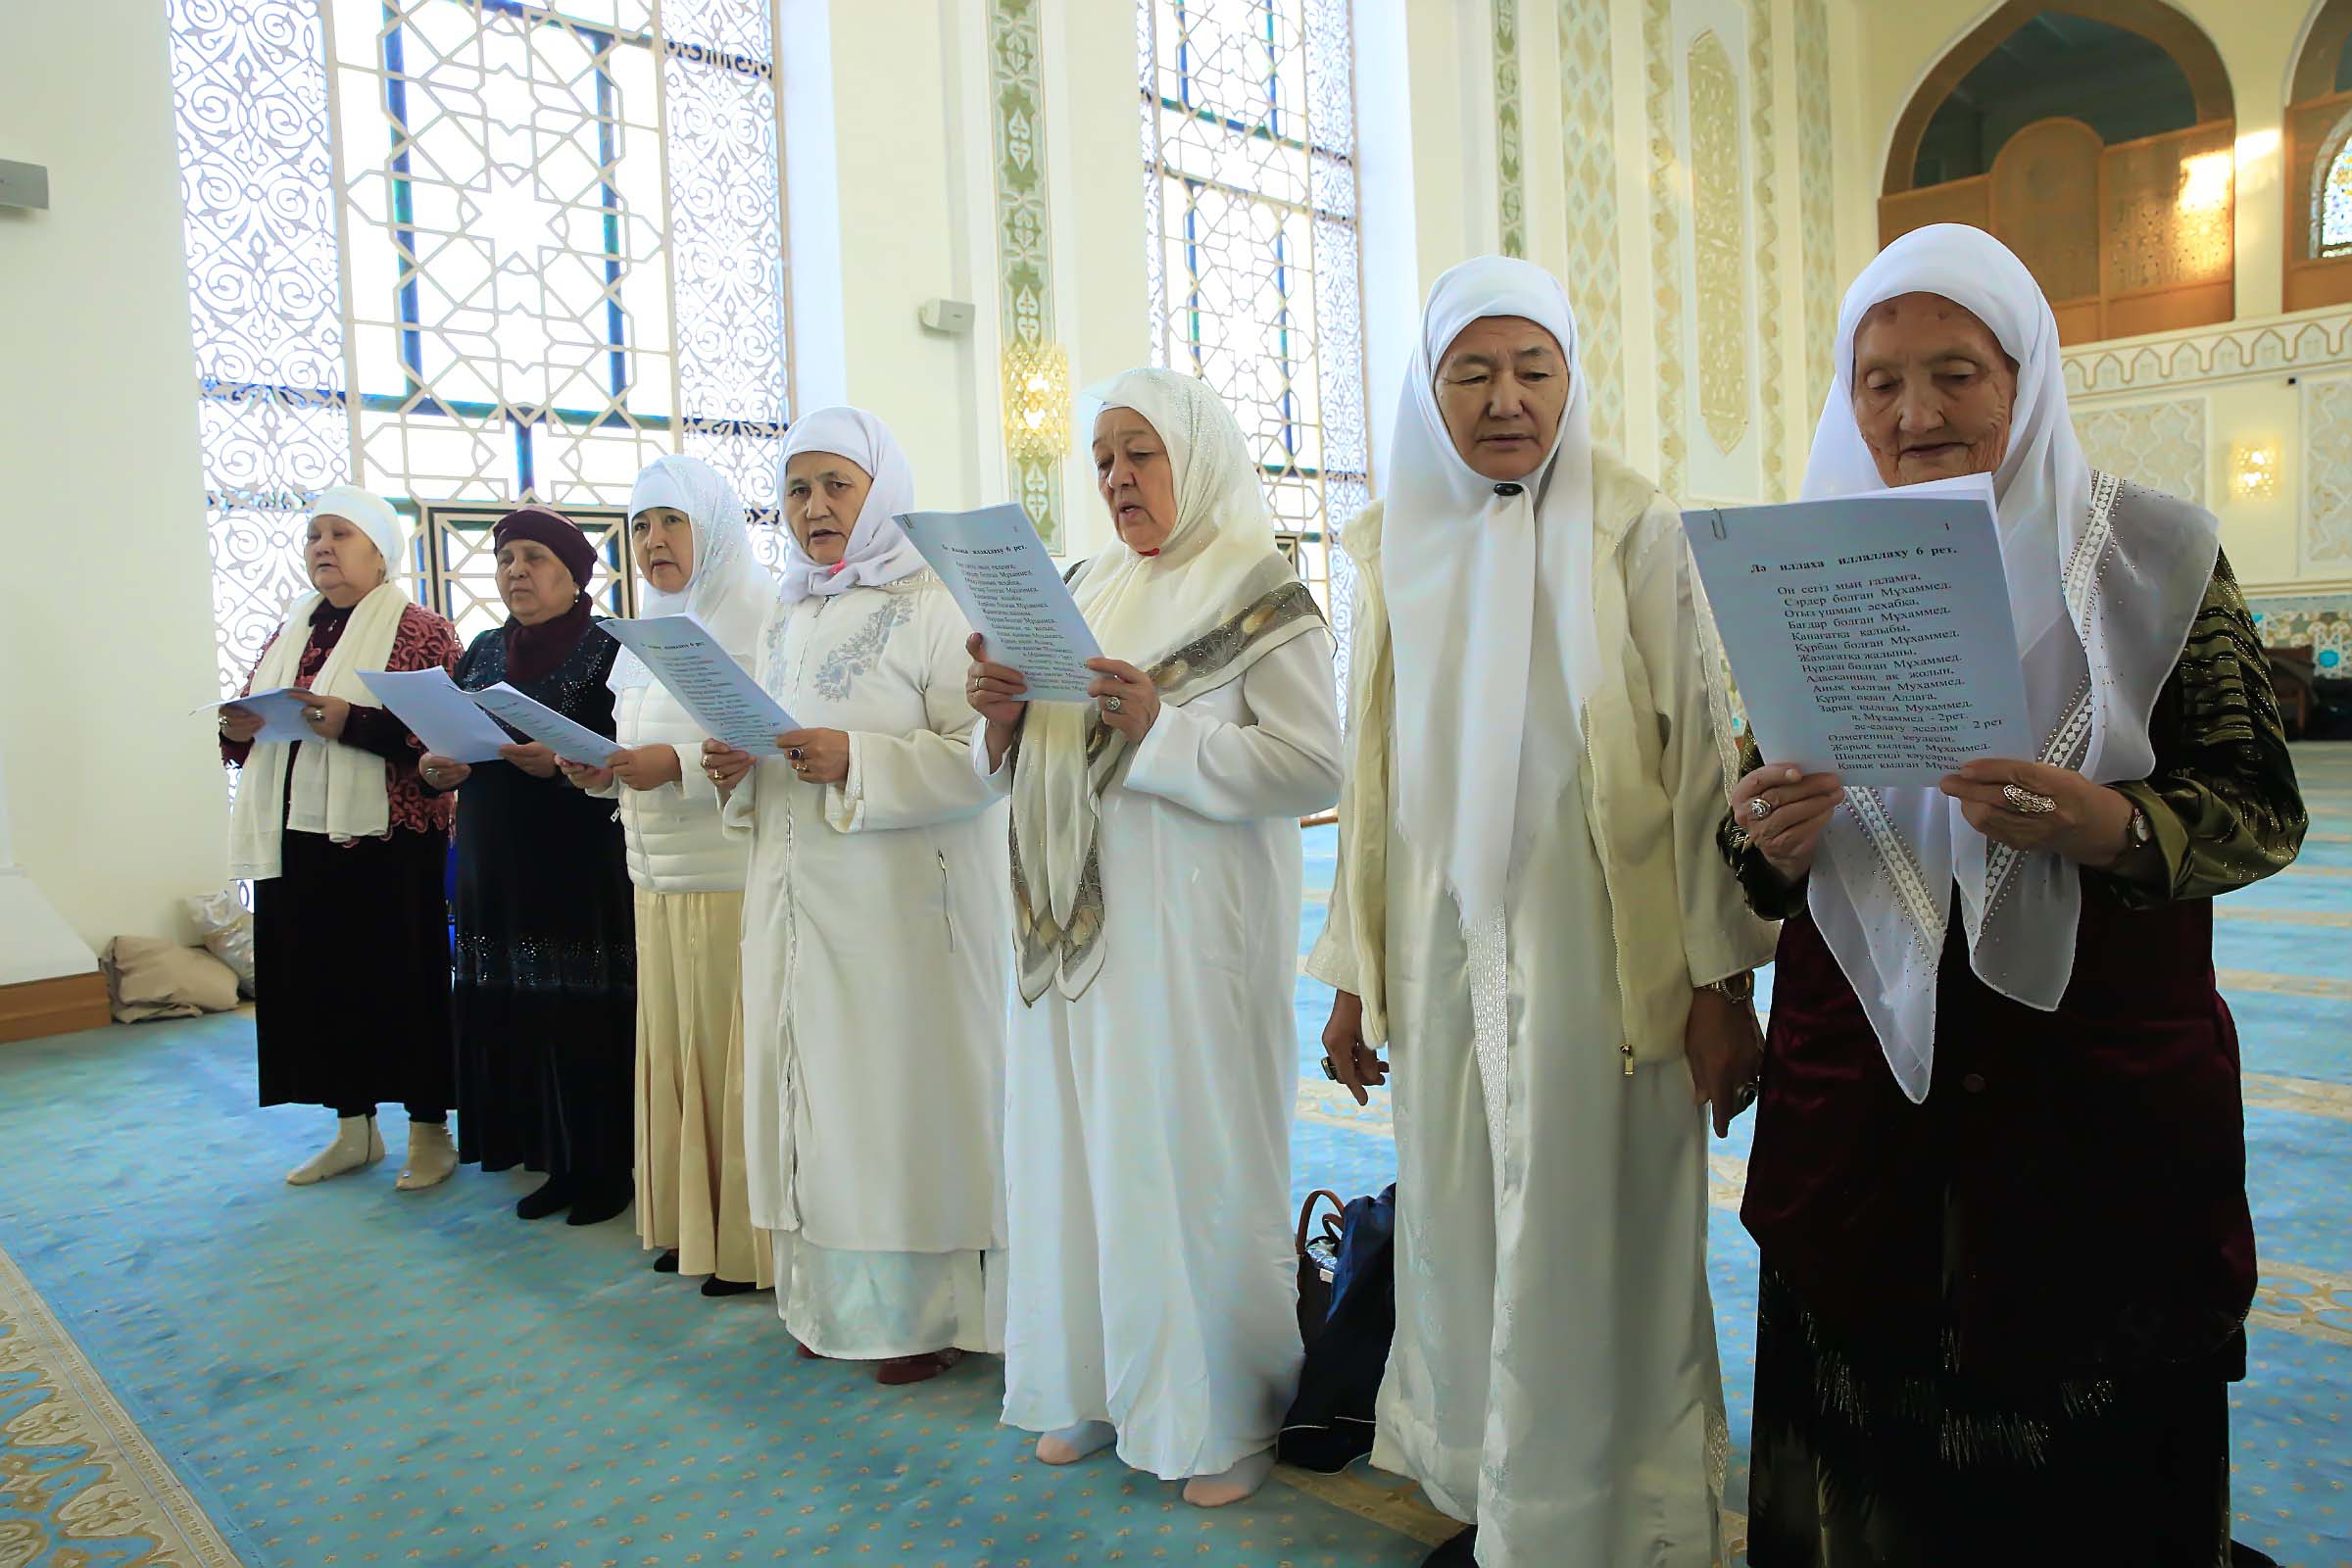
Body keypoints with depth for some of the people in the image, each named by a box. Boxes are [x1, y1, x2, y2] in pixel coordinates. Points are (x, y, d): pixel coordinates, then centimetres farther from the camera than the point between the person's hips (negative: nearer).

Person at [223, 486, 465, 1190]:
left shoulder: (421, 630, -3)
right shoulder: (289, 634, 17)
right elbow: (245, 732, 23)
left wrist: (351, 722, -24)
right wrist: (238, 727, 0)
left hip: (388, 838, -6)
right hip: (295, 837, 6)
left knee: (403, 977, -1)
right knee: (317, 975, 9)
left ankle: (429, 1129, 12)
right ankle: (354, 1128, 24)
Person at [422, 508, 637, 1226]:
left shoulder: (608, 651, -4)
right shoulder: (483, 651, 15)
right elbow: (444, 741, 16)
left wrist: (561, 765, -25)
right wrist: (438, 766, -5)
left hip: (582, 866, -6)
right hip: (496, 866, 6)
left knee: (586, 1013, -4)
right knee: (513, 1013, 6)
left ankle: (605, 1167, 10)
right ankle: (556, 1162, 19)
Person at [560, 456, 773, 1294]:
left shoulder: (762, 619, -8)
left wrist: (678, 765, -21)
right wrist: (604, 773, 3)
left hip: (737, 878, -7)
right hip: (661, 880, 7)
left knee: (737, 1053, -2)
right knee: (676, 1048, 11)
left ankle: (752, 1236, 10)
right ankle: (692, 1220, 23)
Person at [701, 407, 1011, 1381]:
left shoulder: (934, 605, -6)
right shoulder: (787, 619, 17)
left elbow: (983, 753, -14)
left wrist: (858, 761, -23)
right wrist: (737, 769, 3)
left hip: (904, 899, -7)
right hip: (797, 897, 7)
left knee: (904, 1082, -2)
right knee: (814, 1084, 9)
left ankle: (927, 1309, 13)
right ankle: (837, 1299, 23)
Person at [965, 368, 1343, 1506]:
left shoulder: (1260, 596, -3)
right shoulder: (1086, 592, 16)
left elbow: (1315, 767, -13)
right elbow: (1022, 773, 18)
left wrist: (1160, 728, -20)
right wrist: (1006, 715, -4)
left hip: (1192, 930, -6)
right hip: (1077, 927, 6)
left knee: (1191, 1152, -1)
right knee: (1079, 1145, 9)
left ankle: (1224, 1414, 16)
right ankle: (1097, 1382, 25)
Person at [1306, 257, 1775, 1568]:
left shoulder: (1637, 529, -3)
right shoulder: (1396, 543, 8)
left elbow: (1702, 755, -5)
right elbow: (1376, 772, 10)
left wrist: (1724, 979, -9)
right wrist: (1354, 971, 10)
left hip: (1597, 951, -3)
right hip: (1443, 948, 4)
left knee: (1587, 1248, 3)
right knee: (1460, 1231, 11)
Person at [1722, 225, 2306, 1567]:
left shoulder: (2151, 553, -2)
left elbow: (2267, 812, -2)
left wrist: (2107, 824, -22)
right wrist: (1768, 843, -14)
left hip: (2107, 1096, -1)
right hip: (1860, 1097, 2)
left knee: (2100, 1460, 10)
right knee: (1872, 1450, 11)